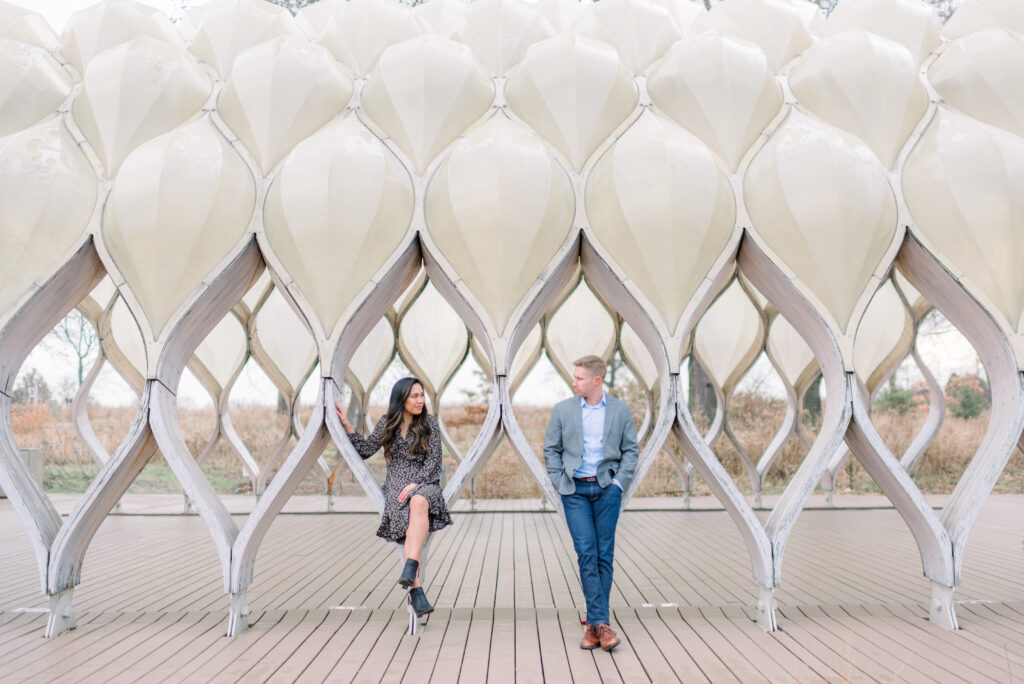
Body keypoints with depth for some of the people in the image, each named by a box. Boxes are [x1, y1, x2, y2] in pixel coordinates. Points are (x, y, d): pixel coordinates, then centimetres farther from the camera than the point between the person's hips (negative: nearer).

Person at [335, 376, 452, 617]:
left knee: (419, 502, -38)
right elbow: (365, 450, 19)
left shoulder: (429, 423, 4)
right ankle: (415, 588, -34)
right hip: (396, 483, 1)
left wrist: (416, 483, -14)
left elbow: (434, 460, -1)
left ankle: (410, 568, -48)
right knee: (408, 522, -30)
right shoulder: (386, 424, 9)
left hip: (425, 482, -1)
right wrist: (346, 425, 12)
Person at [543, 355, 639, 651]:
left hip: (607, 489, 1)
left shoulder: (620, 410, 4)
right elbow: (551, 449, 8)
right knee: (586, 553, -8)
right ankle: (601, 623, -3)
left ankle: (594, 623, 15)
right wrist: (560, 482, 0)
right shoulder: (562, 409, 3)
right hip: (575, 490, 0)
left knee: (604, 555, 3)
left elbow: (631, 449, 9)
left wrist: (619, 482, -2)